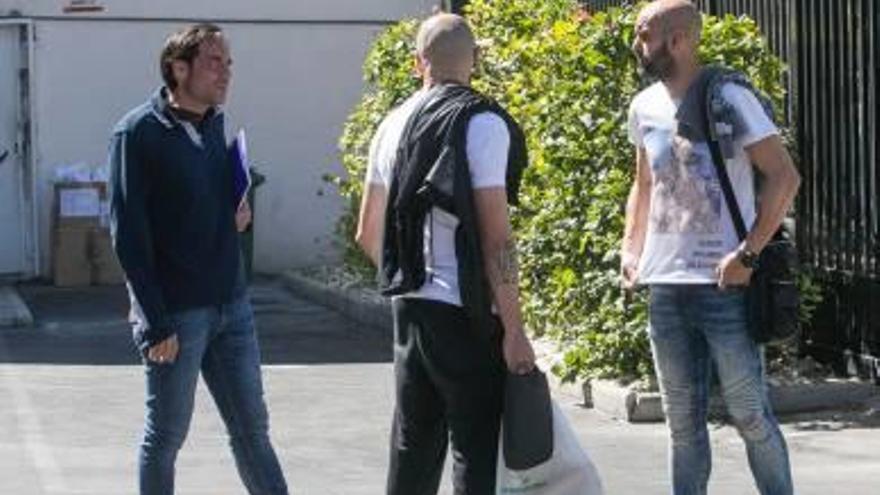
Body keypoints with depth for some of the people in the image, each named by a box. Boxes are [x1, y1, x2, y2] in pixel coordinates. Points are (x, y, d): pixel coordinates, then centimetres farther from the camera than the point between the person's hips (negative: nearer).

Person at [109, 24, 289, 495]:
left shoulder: (214, 123, 10)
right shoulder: (138, 133, -11)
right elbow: (128, 234, -14)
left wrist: (235, 215, 3)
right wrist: (155, 324, -17)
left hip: (231, 306, 6)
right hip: (177, 314, -6)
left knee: (252, 429, 10)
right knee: (166, 436, 5)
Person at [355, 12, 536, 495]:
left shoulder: (393, 125, 11)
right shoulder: (481, 124, -10)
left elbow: (368, 234, 19)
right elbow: (495, 236, -16)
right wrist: (515, 329, -13)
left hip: (408, 307, 7)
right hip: (463, 314, -7)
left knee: (413, 448, 16)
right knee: (478, 453, -3)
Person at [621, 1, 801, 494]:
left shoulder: (729, 98, -9)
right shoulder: (645, 107, 10)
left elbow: (785, 178, -11)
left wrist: (748, 254, -16)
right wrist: (632, 249, 11)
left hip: (724, 284, -6)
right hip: (665, 286, 6)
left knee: (750, 414, -2)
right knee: (683, 421, 10)